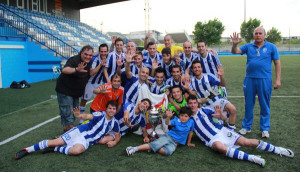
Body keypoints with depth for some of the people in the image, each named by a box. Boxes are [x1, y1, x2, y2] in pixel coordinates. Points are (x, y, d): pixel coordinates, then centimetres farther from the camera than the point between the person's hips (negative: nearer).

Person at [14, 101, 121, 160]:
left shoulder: (114, 123, 2)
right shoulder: (100, 115, -12)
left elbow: (118, 136, 14)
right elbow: (87, 116, -32)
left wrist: (114, 142, -11)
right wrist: (79, 116, -56)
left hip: (86, 141, 2)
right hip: (79, 131, -1)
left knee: (77, 150, -33)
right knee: (55, 142, -11)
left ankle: (55, 149, -7)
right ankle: (27, 150, 8)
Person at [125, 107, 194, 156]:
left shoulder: (191, 122, 0)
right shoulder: (176, 120, -4)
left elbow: (190, 132, 16)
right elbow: (167, 123, -20)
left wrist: (188, 143, 24)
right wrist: (168, 117, -41)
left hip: (174, 143, 1)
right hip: (167, 137, -1)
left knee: (168, 151, -34)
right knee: (154, 144, -24)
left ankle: (152, 148, -16)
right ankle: (135, 148, -18)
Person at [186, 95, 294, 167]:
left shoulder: (204, 110, 4)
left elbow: (224, 118, 3)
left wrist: (220, 115, -19)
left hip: (221, 131, 2)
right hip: (212, 139, -2)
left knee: (246, 142, -11)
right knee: (220, 147, -37)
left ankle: (277, 149, 4)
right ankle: (251, 158, -36)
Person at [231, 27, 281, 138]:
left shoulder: (271, 47, 4)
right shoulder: (248, 46, 9)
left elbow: (277, 63, 3)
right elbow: (235, 51, 2)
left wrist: (278, 79, -3)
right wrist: (235, 44, -20)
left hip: (265, 80, -2)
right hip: (249, 79, 2)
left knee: (265, 105, 6)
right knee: (248, 104, 10)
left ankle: (265, 129, 19)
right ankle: (246, 127, 24)